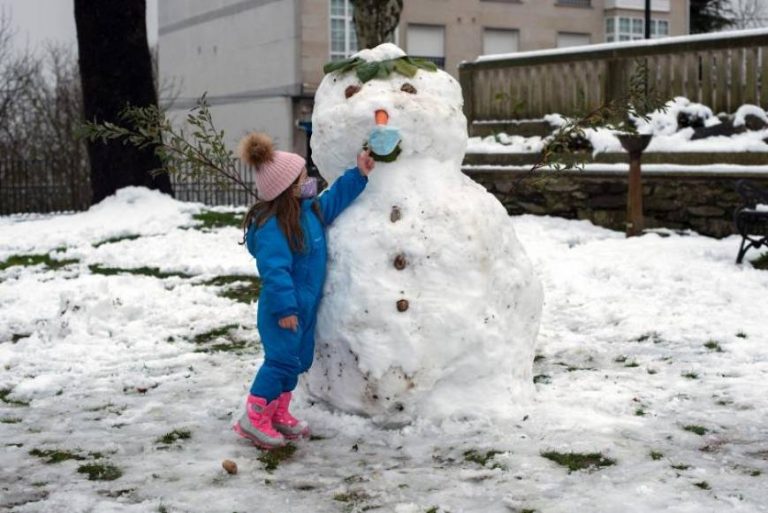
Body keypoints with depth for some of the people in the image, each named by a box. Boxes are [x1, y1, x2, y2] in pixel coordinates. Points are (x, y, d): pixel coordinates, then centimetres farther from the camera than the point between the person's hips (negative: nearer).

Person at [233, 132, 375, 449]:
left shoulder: (309, 209, 4)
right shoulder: (271, 226, -25)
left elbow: (334, 199, 21)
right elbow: (275, 271, -27)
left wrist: (358, 174, 15)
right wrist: (285, 308, -26)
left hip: (305, 305, 10)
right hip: (284, 309, -10)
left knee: (297, 360, 15)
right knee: (282, 359, -10)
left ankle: (279, 413, 28)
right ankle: (254, 419, 0)